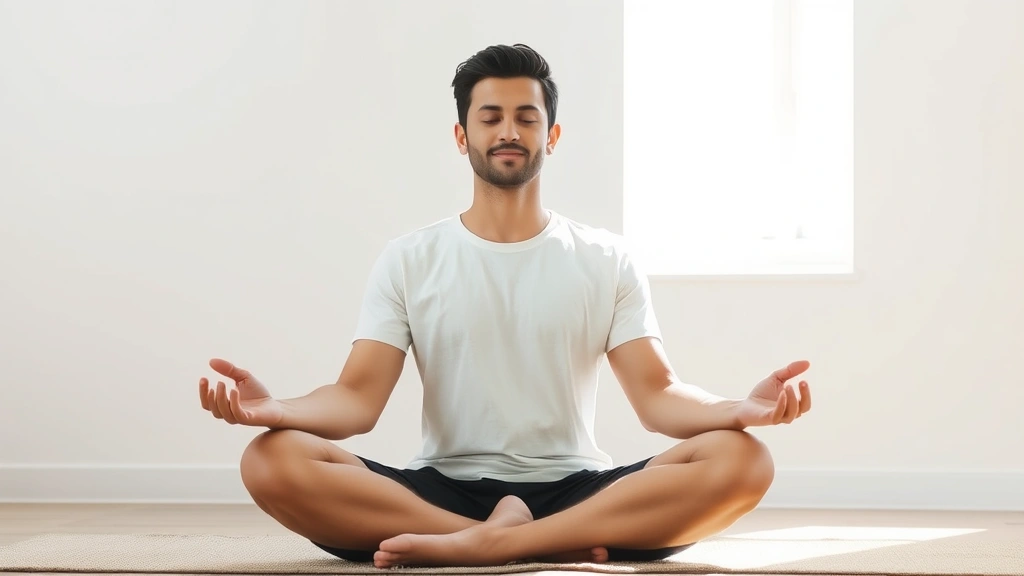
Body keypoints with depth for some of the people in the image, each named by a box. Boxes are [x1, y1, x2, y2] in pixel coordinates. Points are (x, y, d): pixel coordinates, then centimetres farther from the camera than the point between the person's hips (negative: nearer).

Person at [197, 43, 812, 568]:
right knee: (273, 461, -28)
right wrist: (274, 408, -26)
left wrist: (744, 408, -24)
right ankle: (552, 547, -31)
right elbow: (358, 398, -2)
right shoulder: (410, 261, 8)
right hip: (444, 490, 0)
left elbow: (658, 395, -1)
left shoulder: (609, 261, 9)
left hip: (575, 492, 1)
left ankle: (475, 546, -33)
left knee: (741, 460, -28)